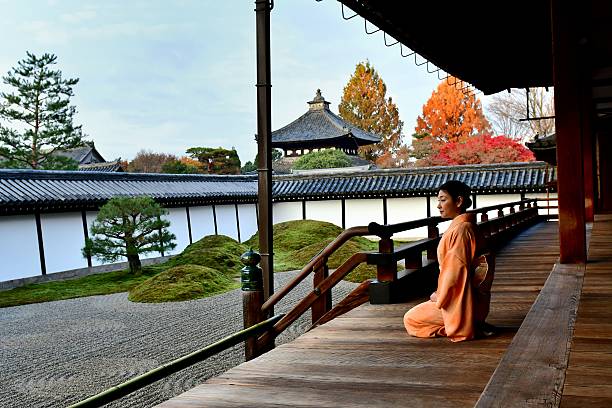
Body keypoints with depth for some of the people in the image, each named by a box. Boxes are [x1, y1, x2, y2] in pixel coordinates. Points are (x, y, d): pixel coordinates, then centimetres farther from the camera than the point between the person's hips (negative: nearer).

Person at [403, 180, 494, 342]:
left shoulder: (460, 229, -22)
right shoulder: (467, 226, 10)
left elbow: (455, 271, -24)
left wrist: (440, 296, -10)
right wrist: (440, 293, 12)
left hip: (461, 303, -10)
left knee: (410, 318, 2)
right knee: (413, 314, 25)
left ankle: (468, 326, -5)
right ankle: (474, 324, 10)